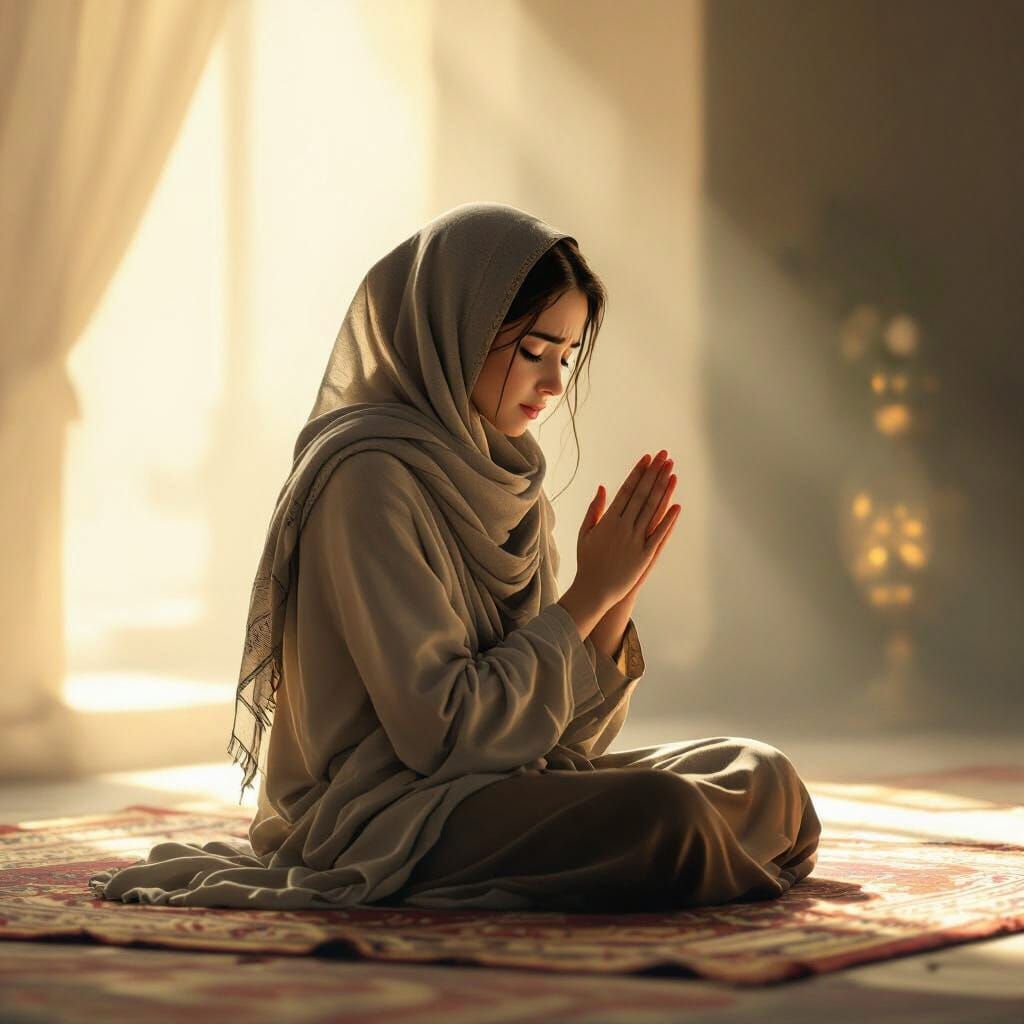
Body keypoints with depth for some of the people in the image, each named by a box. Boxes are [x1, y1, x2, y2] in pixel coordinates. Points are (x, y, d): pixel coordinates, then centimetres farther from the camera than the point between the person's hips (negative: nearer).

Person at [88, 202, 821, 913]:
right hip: (379, 820, -9)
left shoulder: (503, 482, 11)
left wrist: (616, 603, -8)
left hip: (499, 787, 9)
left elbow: (565, 730, 9)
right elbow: (438, 730, -21)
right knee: (662, 814, -29)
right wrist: (586, 597, -13)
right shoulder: (370, 477, -15)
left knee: (766, 779, -1)